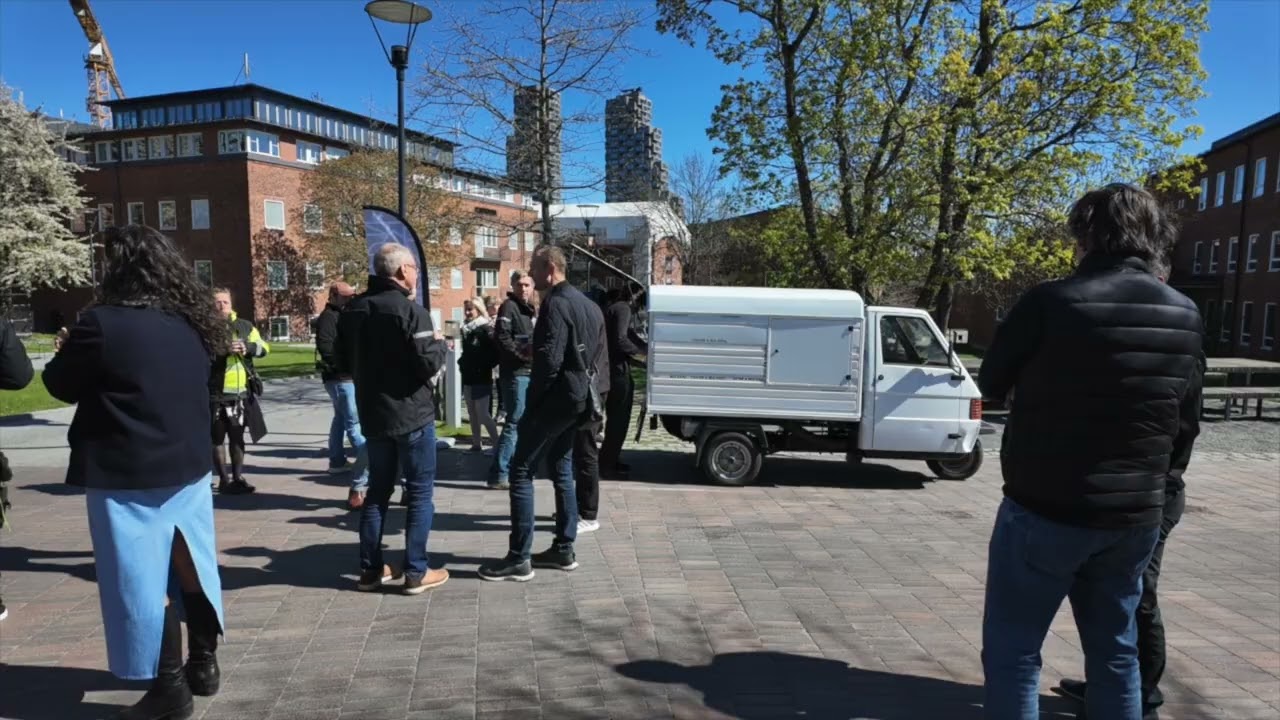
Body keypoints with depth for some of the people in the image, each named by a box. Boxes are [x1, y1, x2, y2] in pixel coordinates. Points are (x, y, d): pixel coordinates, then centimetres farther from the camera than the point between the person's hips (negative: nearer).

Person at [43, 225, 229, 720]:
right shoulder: (192, 325, 2)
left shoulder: (104, 324, -17)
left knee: (143, 580, 5)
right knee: (189, 565, 18)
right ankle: (203, 664, 30)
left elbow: (61, 384, -4)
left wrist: (70, 351, 17)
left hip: (129, 478, -6)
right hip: (188, 468, 7)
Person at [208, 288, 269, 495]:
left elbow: (264, 347, 6)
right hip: (216, 393, -4)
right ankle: (224, 480, 15)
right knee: (218, 438, 5)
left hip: (241, 392, 4)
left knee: (237, 436, 13)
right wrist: (223, 350, -30)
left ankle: (238, 478, 22)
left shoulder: (245, 326, 10)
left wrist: (248, 347, -13)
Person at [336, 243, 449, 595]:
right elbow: (429, 364, -20)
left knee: (378, 490, 15)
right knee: (420, 493, 3)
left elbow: (345, 364, 15)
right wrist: (439, 343, -1)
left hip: (372, 415, 7)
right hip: (411, 414, -7)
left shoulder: (352, 310, 7)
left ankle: (370, 569, 20)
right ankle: (416, 572, 6)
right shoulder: (409, 310, -16)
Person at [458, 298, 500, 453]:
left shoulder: (486, 329, -12)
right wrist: (462, 362, 9)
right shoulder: (466, 329, 11)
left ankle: (497, 444, -2)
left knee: (483, 414, -9)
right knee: (472, 413, 11)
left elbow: (497, 351, -18)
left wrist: (486, 366, -16)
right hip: (468, 378, 8)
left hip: (482, 378, -8)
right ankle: (476, 444, 18)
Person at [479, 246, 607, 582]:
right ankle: (564, 549, 21)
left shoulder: (556, 304, -16)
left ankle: (519, 558, -3)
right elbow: (596, 352, 19)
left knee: (521, 472, -5)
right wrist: (584, 389, 18)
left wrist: (532, 402, -15)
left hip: (555, 398, -10)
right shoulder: (586, 303, 16)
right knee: (562, 471, 15)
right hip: (576, 398, 10)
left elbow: (549, 359, -23)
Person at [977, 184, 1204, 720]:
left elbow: (992, 382, -2)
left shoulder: (1053, 301, -16)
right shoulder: (1185, 317, 2)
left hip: (1045, 509, -6)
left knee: (1012, 652, 6)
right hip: (1135, 515, 6)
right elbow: (1185, 415, 13)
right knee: (1114, 651, 20)